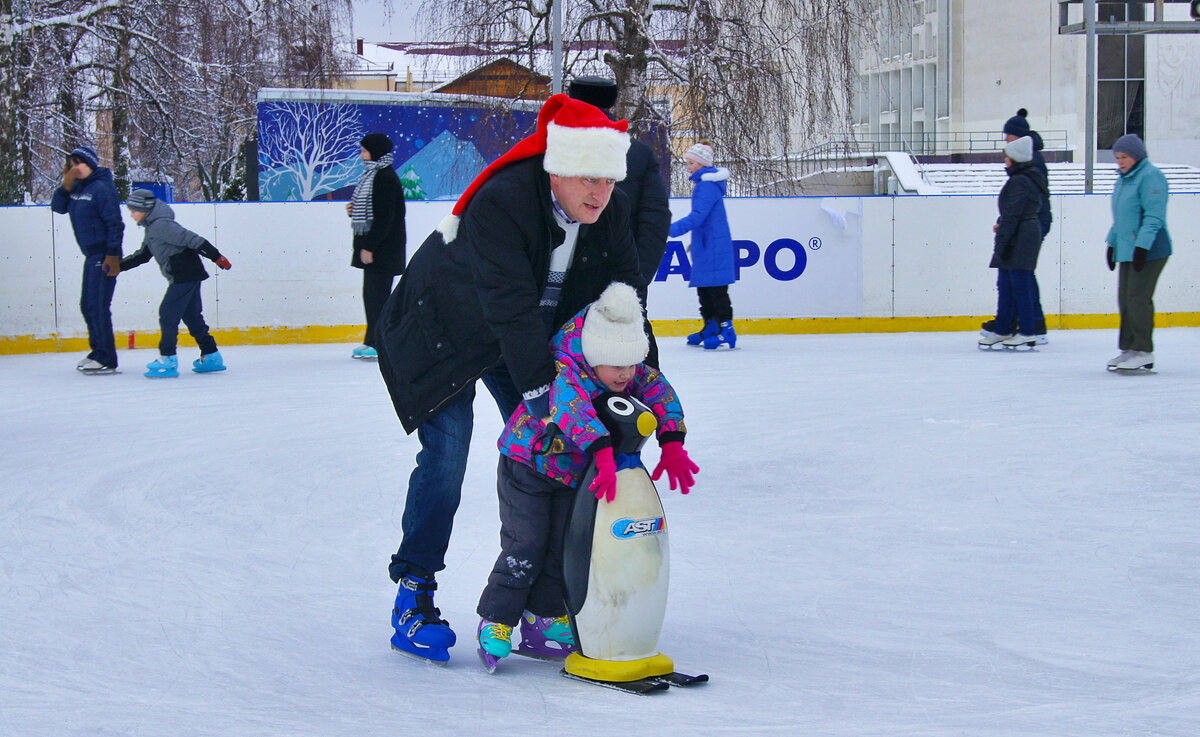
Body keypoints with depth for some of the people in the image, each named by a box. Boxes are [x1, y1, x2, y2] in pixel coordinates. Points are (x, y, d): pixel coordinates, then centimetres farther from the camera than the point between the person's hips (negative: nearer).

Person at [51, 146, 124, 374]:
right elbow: (58, 207, 9)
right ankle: (98, 352, 24)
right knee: (87, 305, 14)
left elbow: (115, 224, -16)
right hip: (91, 255, 9)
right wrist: (66, 185, -6)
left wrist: (113, 255, -20)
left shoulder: (101, 188, -13)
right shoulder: (78, 188, 12)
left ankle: (106, 360, -6)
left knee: (98, 305, -10)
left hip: (104, 256, -9)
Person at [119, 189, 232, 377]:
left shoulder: (161, 225, -15)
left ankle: (167, 360, -7)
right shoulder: (151, 228, 17)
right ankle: (211, 357, 19)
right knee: (191, 316, 14)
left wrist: (215, 256, -22)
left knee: (168, 313, -8)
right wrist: (118, 265, 21)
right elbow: (143, 255, 26)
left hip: (185, 275, -10)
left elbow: (190, 239, -20)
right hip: (187, 276, 10)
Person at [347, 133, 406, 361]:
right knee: (372, 294, 13)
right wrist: (353, 210, 3)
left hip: (382, 250, -10)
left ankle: (378, 343, -5)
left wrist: (369, 246, -21)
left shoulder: (385, 178, -16)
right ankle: (372, 341, 18)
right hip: (372, 247, 10)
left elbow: (384, 218, -21)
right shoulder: (373, 175, 16)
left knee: (377, 293, -8)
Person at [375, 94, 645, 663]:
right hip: (444, 333, -6)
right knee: (446, 454, -14)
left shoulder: (611, 212, -15)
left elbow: (624, 277, -7)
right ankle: (413, 594, -5)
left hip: (531, 339, 6)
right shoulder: (501, 202, -36)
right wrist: (541, 391, -44)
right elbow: (510, 307, -41)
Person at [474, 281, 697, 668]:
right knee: (525, 545, -9)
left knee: (566, 544, 7)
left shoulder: (636, 375, -14)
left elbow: (662, 396, -11)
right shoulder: (566, 375, -36)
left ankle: (544, 618, 20)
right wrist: (604, 456, -67)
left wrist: (672, 447, -26)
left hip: (574, 473, 7)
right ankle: (495, 621, 2)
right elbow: (574, 410, -53)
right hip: (527, 463, -6)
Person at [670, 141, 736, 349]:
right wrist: (695, 242, 28)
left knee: (716, 288, -10)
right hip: (706, 246, 10)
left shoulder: (708, 185, -16)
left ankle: (727, 330, -11)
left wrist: (671, 229, -25)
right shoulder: (704, 182, 16)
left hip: (713, 247, -10)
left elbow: (697, 217, -24)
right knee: (704, 288, 15)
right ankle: (710, 328, 22)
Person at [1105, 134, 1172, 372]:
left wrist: (1142, 246, -22)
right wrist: (1112, 243, 22)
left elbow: (1154, 216, -18)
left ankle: (1144, 352, -5)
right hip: (1127, 250, 9)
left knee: (1138, 298, -10)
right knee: (1125, 299, 8)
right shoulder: (1123, 179, 17)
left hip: (1149, 250, -9)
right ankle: (1128, 349, 14)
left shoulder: (1150, 176, -12)